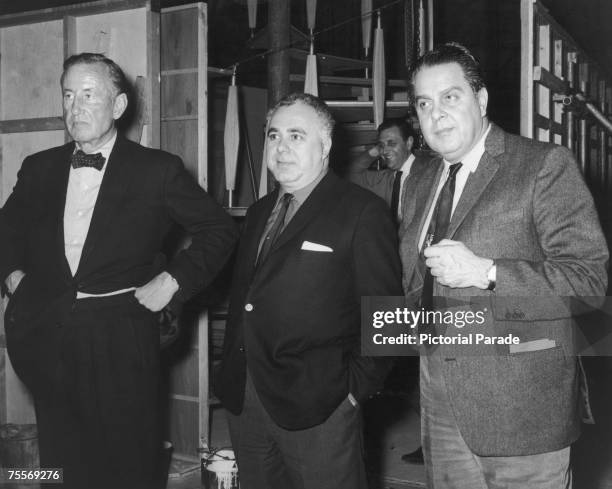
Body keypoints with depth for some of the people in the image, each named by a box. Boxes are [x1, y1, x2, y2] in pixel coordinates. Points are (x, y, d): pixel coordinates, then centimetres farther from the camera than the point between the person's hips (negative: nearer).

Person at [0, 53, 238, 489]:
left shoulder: (158, 170, -3)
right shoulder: (39, 168, 9)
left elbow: (220, 230, 3)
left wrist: (173, 280, -6)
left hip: (121, 342, -3)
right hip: (47, 337, 3)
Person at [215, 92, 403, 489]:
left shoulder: (362, 211, -7)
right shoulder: (260, 212, 15)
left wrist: (357, 387, -13)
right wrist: (231, 374, 12)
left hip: (318, 408, -6)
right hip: (243, 399, 7)